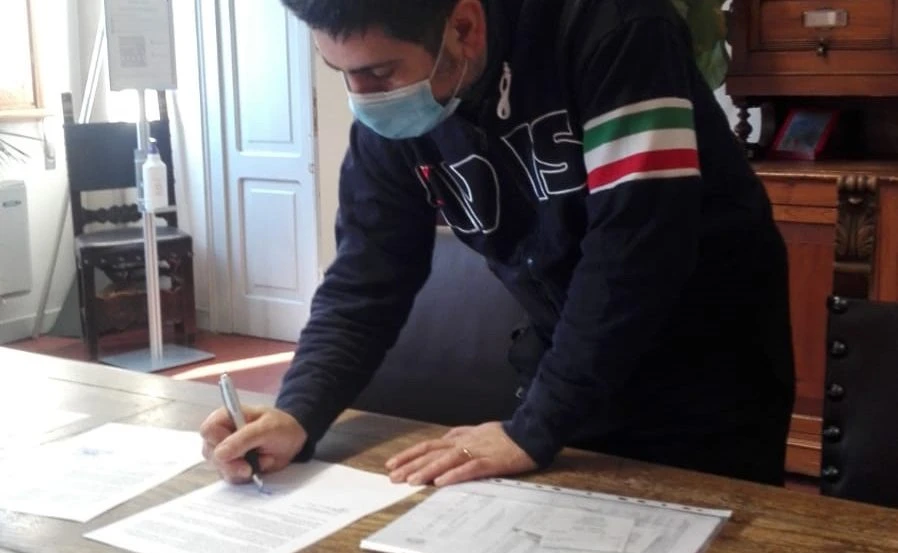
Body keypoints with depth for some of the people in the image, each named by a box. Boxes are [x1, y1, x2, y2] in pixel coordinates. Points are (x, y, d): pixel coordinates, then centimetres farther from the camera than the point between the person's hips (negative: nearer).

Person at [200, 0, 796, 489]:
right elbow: (365, 280, -7)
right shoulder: (390, 114, -11)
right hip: (574, 365, 5)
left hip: (708, 367, -4)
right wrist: (297, 414, -23)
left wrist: (533, 429, -29)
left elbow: (640, 243, -32)